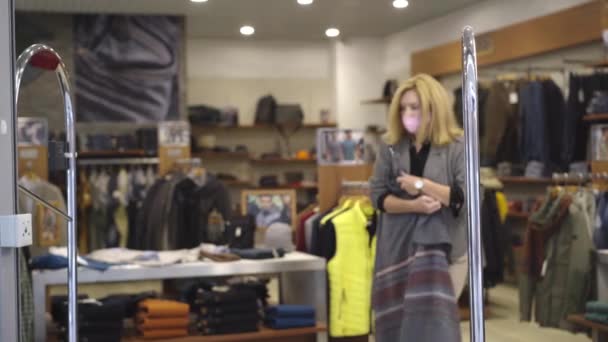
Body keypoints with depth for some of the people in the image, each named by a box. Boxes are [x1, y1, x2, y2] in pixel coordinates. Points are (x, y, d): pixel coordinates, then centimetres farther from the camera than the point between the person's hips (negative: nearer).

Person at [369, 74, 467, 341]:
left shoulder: (457, 147, -5)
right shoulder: (390, 147, 4)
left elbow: (468, 198, -14)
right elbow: (377, 195, 0)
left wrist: (422, 184, -17)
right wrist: (413, 205, -16)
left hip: (443, 246, -3)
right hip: (398, 247, 3)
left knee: (434, 319, -4)